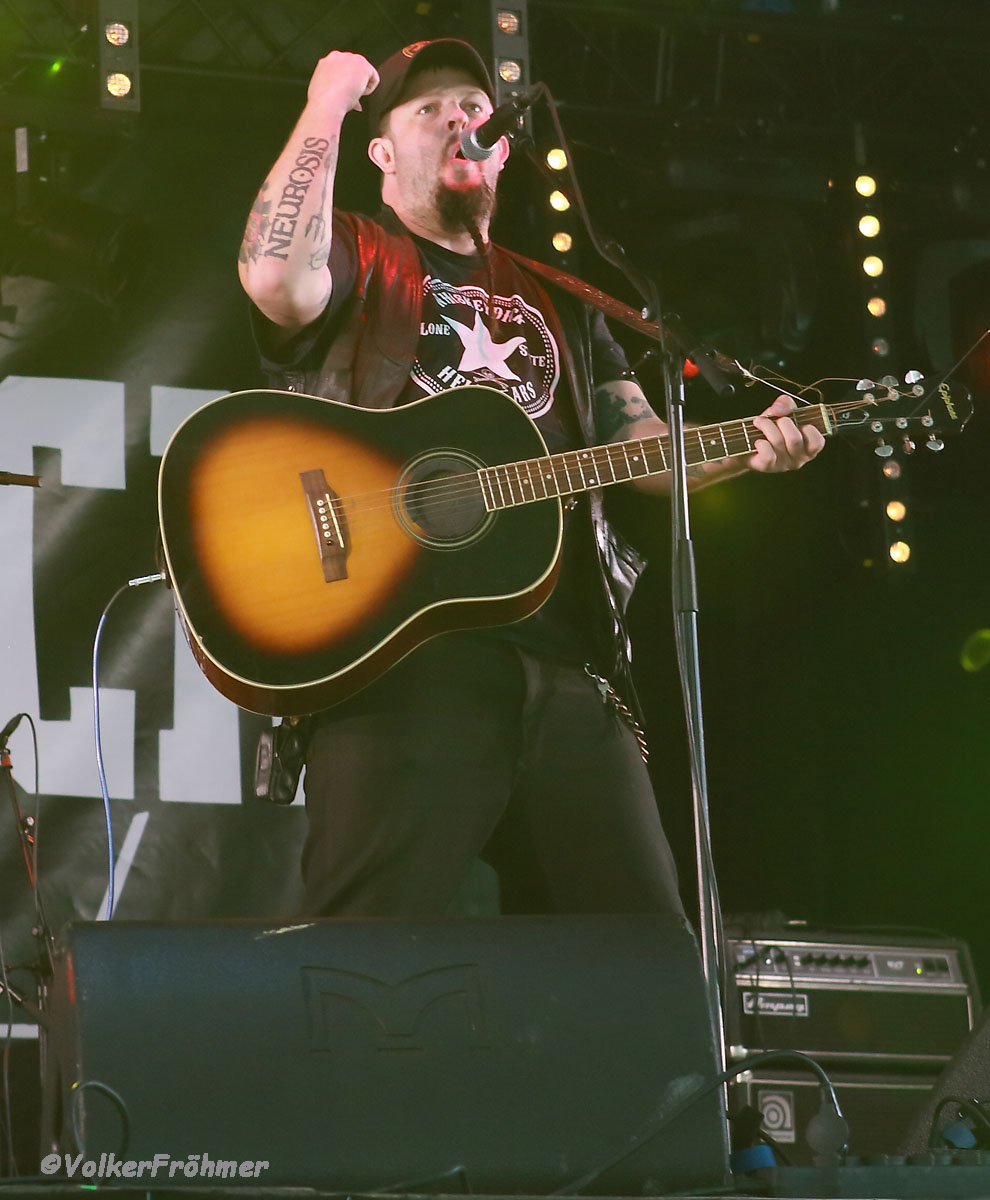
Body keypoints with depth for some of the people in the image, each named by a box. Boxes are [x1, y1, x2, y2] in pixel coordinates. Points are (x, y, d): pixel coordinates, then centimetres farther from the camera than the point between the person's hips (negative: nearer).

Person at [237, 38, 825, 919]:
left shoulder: (555, 300, 28)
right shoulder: (353, 257, 10)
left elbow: (643, 443, 20)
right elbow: (277, 281, -15)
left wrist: (747, 448, 0)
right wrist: (327, 106, -8)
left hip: (566, 666, 6)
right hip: (401, 657, -6)